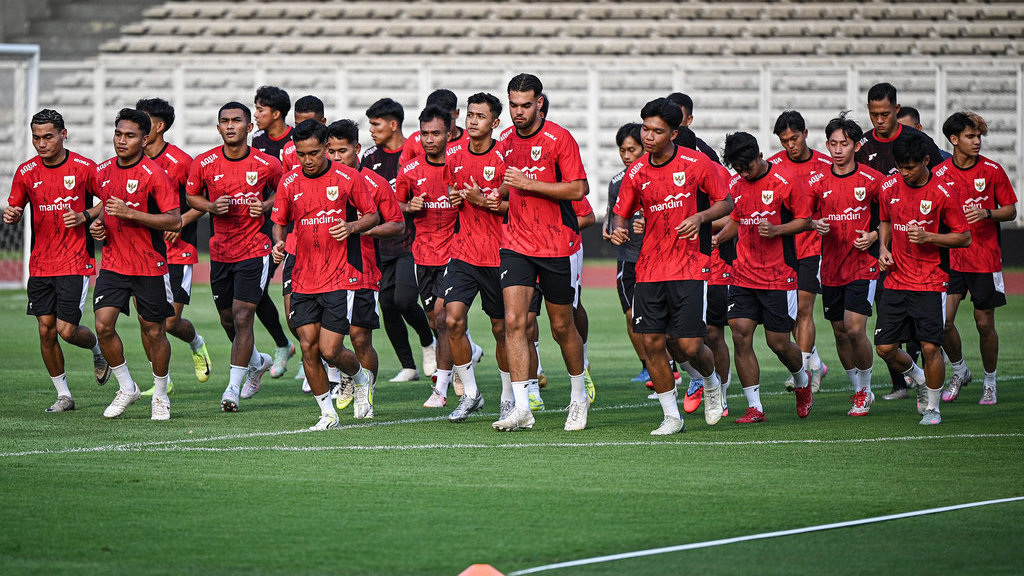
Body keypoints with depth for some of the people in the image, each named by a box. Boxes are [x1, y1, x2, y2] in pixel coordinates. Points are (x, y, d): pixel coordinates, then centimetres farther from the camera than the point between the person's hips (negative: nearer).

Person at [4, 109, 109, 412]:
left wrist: (85, 216, -13)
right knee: (46, 331, 1)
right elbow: (14, 210, 10)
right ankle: (63, 395, 15)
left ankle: (97, 347, 24)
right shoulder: (26, 172, 3)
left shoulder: (83, 167, -6)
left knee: (67, 330, -10)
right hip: (40, 263, 4)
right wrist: (10, 215, -13)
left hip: (75, 263, -4)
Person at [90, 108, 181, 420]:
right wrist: (98, 224, 3)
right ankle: (126, 388, 9)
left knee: (153, 332, 4)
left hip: (150, 265, -4)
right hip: (113, 263, 4)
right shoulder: (103, 172, 7)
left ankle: (160, 395, 24)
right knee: (103, 324, -9)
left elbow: (175, 220, -16)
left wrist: (131, 213, -23)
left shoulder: (154, 174, -12)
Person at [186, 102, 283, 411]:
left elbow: (282, 190, 11)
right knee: (227, 320, 14)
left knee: (242, 316, -11)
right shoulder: (204, 163, -5)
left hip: (254, 250, -4)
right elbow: (192, 196, 10)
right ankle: (257, 361, 42)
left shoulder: (267, 164, -8)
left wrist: (266, 206, -9)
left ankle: (234, 387, -4)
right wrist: (212, 206, -10)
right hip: (220, 251, 4)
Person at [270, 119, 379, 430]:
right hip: (303, 281, 4)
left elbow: (372, 216, 5)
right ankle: (327, 412, 13)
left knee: (330, 350, -8)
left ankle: (361, 378, 26)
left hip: (341, 279, -3)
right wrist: (278, 243, -7)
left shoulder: (348, 178, -4)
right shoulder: (289, 182, 4)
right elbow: (280, 222, 15)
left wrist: (351, 227, -15)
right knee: (308, 347, -3)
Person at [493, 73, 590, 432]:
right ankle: (521, 408, -13)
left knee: (562, 326, 8)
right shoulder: (506, 144, 10)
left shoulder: (559, 139, -8)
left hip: (557, 247, -4)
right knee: (513, 321, -11)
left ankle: (579, 397, 30)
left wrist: (528, 184, -18)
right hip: (516, 244, 4)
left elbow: (578, 189, -15)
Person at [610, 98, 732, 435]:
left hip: (690, 268, -3)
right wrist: (619, 230, -10)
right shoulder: (636, 172, 4)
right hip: (650, 268, 3)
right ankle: (672, 416, 11)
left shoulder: (697, 163, -5)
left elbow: (726, 202, 3)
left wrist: (700, 217, -15)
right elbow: (623, 213, 13)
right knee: (651, 343, -3)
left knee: (690, 346, -9)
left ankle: (712, 383, 27)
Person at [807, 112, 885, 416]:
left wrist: (874, 235, -9)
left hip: (863, 263, -4)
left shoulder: (872, 180, -5)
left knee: (855, 329, -14)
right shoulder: (817, 182, 2)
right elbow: (805, 217, 12)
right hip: (831, 265, 4)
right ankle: (858, 389, 26)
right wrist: (816, 225, -10)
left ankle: (865, 388, 5)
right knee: (840, 331, 9)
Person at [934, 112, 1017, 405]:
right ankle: (959, 370, 17)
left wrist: (986, 213, -16)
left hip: (986, 258, -1)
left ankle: (990, 382, 22)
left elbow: (1010, 212, 2)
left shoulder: (992, 170, -2)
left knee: (985, 324, 4)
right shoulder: (939, 174, 0)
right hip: (950, 257, 1)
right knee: (943, 320, -8)